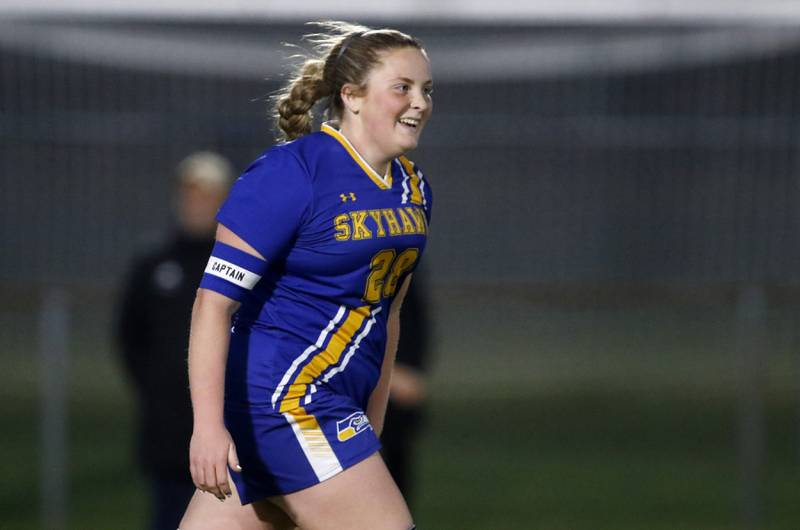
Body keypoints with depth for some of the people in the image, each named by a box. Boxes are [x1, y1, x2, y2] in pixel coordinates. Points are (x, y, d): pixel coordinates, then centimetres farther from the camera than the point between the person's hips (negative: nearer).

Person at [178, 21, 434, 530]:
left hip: (332, 408, 8)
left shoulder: (413, 188, 12)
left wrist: (373, 427, 24)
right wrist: (208, 426, -23)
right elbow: (214, 300, -17)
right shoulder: (292, 173, -14)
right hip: (285, 397, -8)